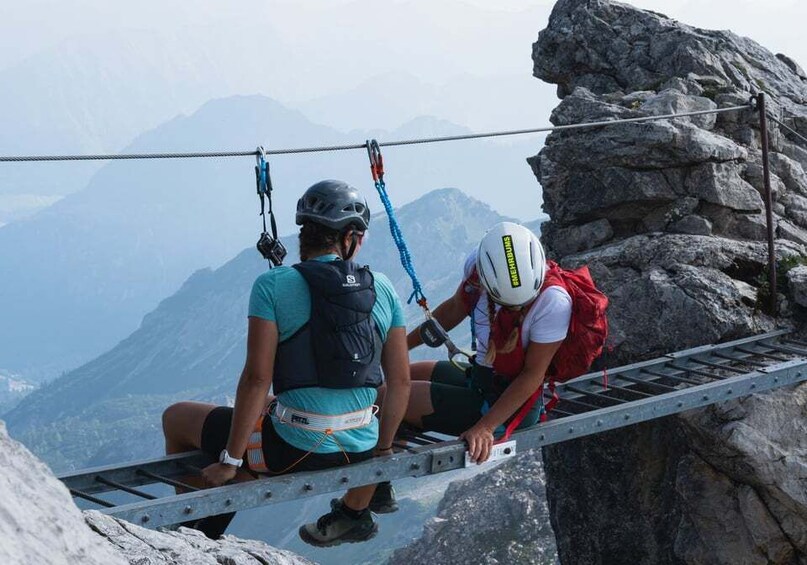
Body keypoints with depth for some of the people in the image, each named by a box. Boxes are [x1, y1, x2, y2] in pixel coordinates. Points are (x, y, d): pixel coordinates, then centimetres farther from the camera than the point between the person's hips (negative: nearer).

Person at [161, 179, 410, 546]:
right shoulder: (382, 288, 2)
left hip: (295, 450, -5)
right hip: (361, 450, 5)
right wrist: (382, 448, 19)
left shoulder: (274, 285, -10)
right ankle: (355, 513, 41)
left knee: (176, 417, 18)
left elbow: (257, 378, -15)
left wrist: (229, 461, -9)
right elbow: (401, 381, 5)